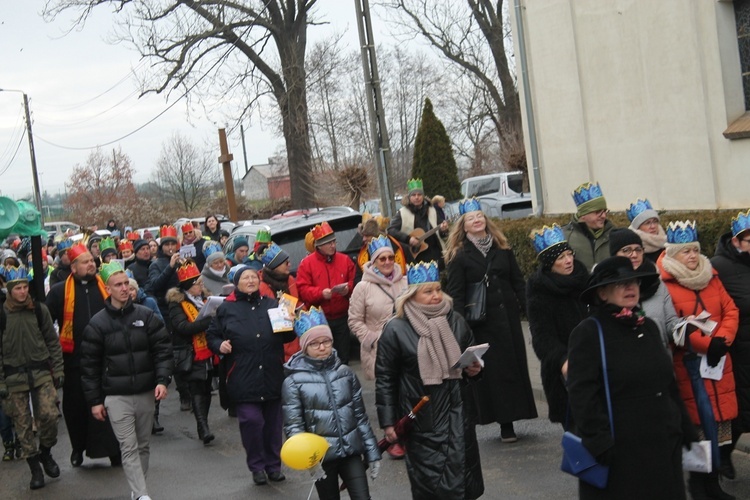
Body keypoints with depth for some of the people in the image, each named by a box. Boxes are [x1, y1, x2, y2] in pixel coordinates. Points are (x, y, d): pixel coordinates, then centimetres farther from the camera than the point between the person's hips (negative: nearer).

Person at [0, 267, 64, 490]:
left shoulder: (39, 309, 2)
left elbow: (52, 341, 7)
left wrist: (58, 370, 3)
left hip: (41, 372, 1)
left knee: (49, 415, -10)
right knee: (23, 424, 3)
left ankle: (45, 453, 18)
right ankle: (35, 469, 16)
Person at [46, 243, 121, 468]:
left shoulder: (105, 287, 4)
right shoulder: (60, 291, -1)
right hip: (74, 359, 0)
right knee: (75, 405, 12)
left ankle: (114, 449, 12)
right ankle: (78, 447, 30)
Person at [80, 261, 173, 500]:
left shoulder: (146, 316, 1)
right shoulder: (97, 324, -3)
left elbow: (163, 349, 1)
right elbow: (90, 364, 1)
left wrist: (162, 379, -12)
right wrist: (94, 400, -1)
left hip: (146, 393, 2)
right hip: (116, 396, -2)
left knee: (143, 445, 12)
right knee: (129, 448, -6)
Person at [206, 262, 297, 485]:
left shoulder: (272, 305, 12)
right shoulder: (226, 309, 5)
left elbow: (288, 336, 18)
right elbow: (211, 335, 12)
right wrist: (219, 345, -9)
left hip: (273, 376, 3)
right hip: (243, 378, -3)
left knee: (273, 421, 9)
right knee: (251, 420, -11)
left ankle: (274, 464, 23)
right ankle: (257, 466, 7)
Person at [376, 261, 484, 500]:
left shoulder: (455, 321, 6)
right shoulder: (396, 330, -6)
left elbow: (472, 357, 21)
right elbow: (385, 380, -4)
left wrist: (474, 369, -2)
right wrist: (388, 422, -5)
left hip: (458, 415, 3)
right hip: (421, 422, -3)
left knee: (460, 479, 5)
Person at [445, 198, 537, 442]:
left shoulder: (502, 248, 10)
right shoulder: (459, 256, -2)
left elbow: (518, 280, 14)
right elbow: (456, 293, -5)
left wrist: (522, 305, 2)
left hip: (508, 315, 4)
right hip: (482, 322, -4)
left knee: (515, 365, 5)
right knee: (493, 370, -1)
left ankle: (510, 418, 15)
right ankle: (505, 423, 4)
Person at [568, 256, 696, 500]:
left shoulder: (648, 327, 12)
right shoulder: (588, 333, -10)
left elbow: (669, 384, 18)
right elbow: (582, 396, -16)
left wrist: (686, 431, 16)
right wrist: (599, 444, -22)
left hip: (663, 444, 7)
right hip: (618, 453, -7)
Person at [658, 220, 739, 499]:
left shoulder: (711, 277, 14)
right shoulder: (665, 284, -8)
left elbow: (730, 311, 11)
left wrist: (723, 339, -7)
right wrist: (706, 344, -18)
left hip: (719, 361, 6)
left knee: (719, 418, 7)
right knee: (696, 420, -3)